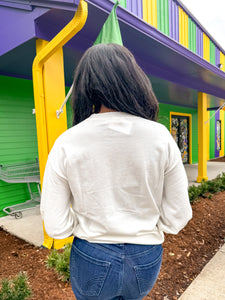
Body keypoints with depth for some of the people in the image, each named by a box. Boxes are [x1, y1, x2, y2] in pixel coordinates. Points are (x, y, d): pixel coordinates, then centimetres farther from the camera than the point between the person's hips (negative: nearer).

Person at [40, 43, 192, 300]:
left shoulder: (66, 144, -17)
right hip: (146, 260, 2)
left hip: (91, 259, -1)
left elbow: (56, 226, -12)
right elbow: (177, 219, -9)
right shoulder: (160, 137, -16)